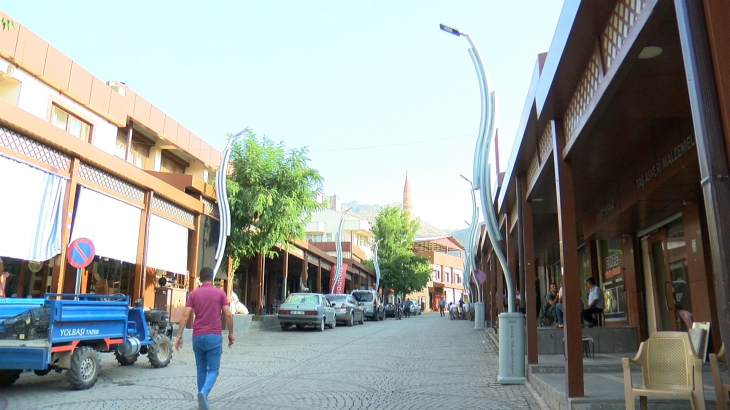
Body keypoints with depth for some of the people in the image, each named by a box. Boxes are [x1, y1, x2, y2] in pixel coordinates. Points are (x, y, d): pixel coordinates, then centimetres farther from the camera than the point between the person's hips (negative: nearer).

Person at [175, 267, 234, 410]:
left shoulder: (193, 294, 4)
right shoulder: (220, 293, 0)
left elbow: (185, 315, -4)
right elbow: (228, 315, -3)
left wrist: (179, 335, -2)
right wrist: (230, 333, 8)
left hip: (197, 337, 2)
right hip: (214, 336, -2)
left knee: (201, 370, 15)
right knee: (213, 370, 3)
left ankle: (202, 398, 19)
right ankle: (203, 393, -22)